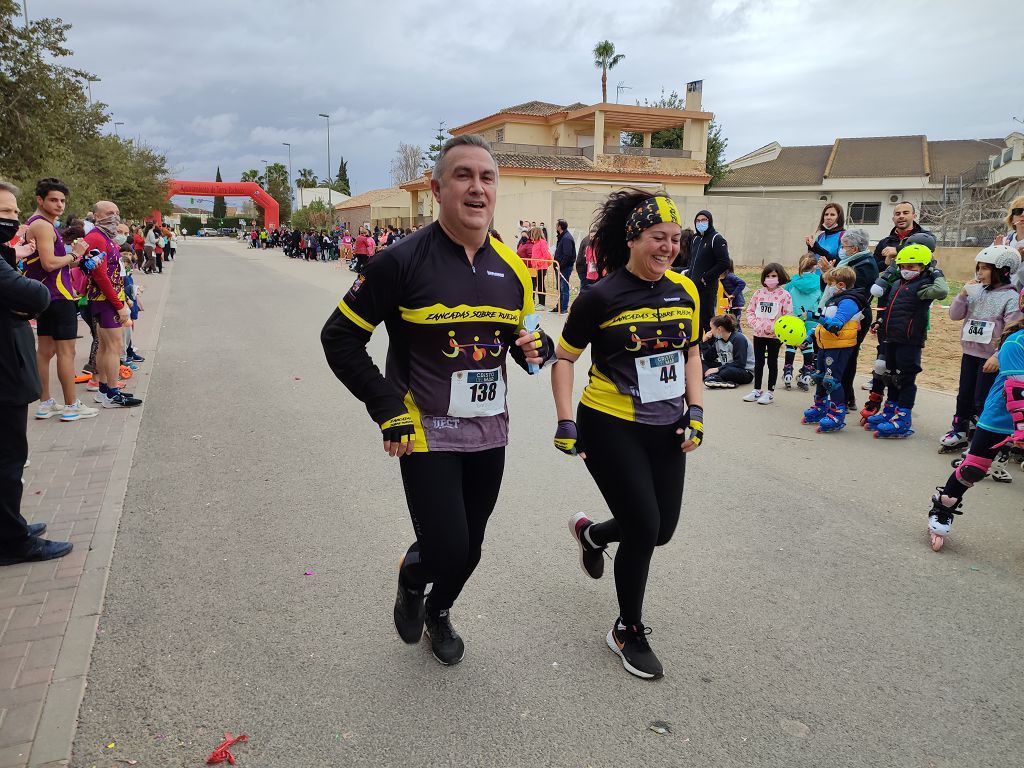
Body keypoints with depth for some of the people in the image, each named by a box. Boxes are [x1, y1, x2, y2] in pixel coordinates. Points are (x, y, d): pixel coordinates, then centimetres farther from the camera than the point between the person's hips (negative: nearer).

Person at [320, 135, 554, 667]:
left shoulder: (512, 269, 3)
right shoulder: (402, 261, -15)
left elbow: (523, 336, 16)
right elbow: (339, 338, -9)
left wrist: (536, 349, -9)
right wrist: (390, 411, -13)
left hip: (489, 433, 5)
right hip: (426, 433, -5)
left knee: (470, 549, 17)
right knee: (445, 550, -8)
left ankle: (439, 613, 49)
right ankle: (411, 578, 31)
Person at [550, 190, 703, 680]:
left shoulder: (685, 290, 2)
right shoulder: (602, 296, -13)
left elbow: (690, 351, 13)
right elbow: (563, 358, -6)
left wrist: (696, 409, 3)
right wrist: (566, 423, -13)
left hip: (666, 430, 6)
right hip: (611, 428, -6)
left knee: (662, 529, 12)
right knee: (643, 531, -4)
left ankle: (591, 533, 44)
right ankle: (628, 632, 22)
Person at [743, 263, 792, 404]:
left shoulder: (784, 295, -7)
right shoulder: (758, 293, 4)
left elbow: (788, 316, -8)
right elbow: (750, 311, 6)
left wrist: (773, 328, -20)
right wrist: (756, 324, -10)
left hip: (775, 335, -4)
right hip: (758, 334, 4)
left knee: (772, 362, 7)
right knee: (758, 362, 12)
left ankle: (770, 392, 15)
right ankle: (757, 390, 23)